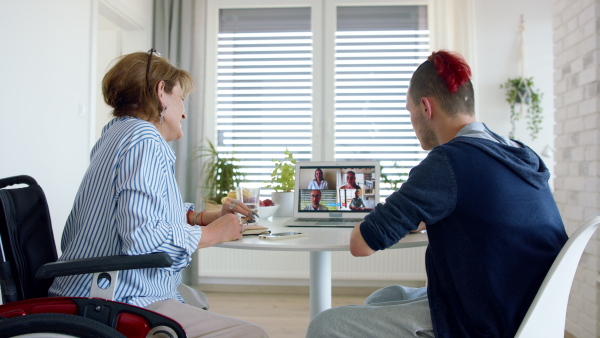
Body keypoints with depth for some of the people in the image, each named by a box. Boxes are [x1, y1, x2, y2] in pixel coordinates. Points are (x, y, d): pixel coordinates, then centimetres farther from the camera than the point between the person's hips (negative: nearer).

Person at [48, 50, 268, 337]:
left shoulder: (119, 132, 15)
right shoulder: (145, 141, -17)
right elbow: (142, 235, -30)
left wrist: (205, 216, 10)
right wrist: (213, 233, -15)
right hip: (120, 303, -11)